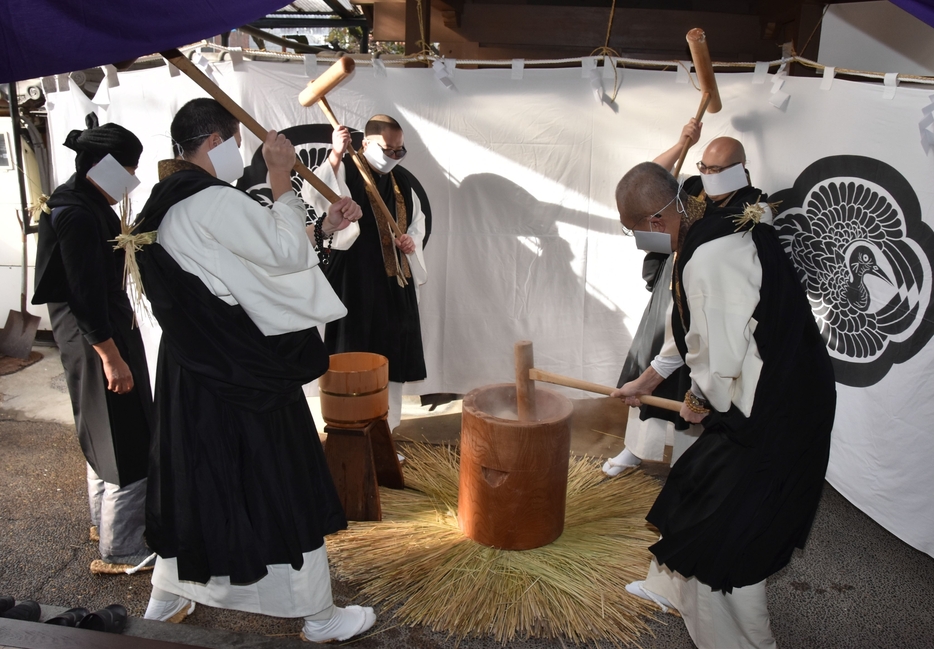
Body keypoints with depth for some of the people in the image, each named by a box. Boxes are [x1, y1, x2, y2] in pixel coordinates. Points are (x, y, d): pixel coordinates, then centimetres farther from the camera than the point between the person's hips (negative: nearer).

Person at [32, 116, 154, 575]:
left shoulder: (88, 204, 9)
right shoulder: (77, 215, -21)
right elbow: (85, 295, -24)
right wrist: (111, 357, -23)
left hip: (104, 329, 11)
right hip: (96, 338, -11)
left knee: (105, 432, 23)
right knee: (128, 445, -3)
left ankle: (104, 520, 40)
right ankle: (119, 553, 9)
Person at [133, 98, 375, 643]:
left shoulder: (166, 204, 12)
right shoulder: (214, 202, -20)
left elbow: (259, 251, 13)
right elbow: (285, 253, -19)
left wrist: (325, 226, 8)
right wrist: (282, 179, -11)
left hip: (193, 369, 10)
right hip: (247, 374, -9)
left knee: (195, 479, 22)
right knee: (286, 491, 4)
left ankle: (167, 599, 40)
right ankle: (320, 617, 20)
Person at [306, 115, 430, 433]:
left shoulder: (404, 180, 8)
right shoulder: (345, 171, -8)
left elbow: (420, 219, 18)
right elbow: (316, 198, -28)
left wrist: (412, 241, -2)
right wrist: (335, 156, -39)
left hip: (394, 279, 6)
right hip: (354, 278, -5)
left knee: (392, 356, 12)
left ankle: (385, 430, 27)